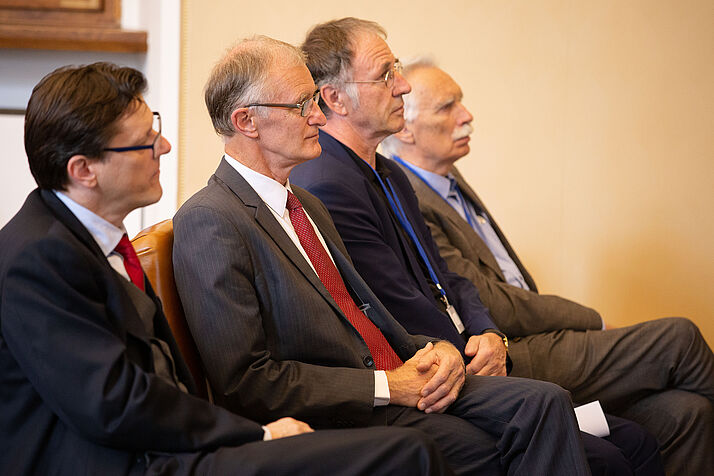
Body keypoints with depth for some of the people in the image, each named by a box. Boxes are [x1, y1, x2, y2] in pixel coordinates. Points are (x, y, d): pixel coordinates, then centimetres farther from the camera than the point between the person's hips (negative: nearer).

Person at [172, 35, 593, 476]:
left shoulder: (308, 205, 19)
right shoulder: (208, 221, -11)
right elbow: (246, 383, -18)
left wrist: (436, 349, 1)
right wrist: (386, 386, -16)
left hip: (400, 384, 8)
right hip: (338, 420, -8)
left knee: (543, 402, -14)